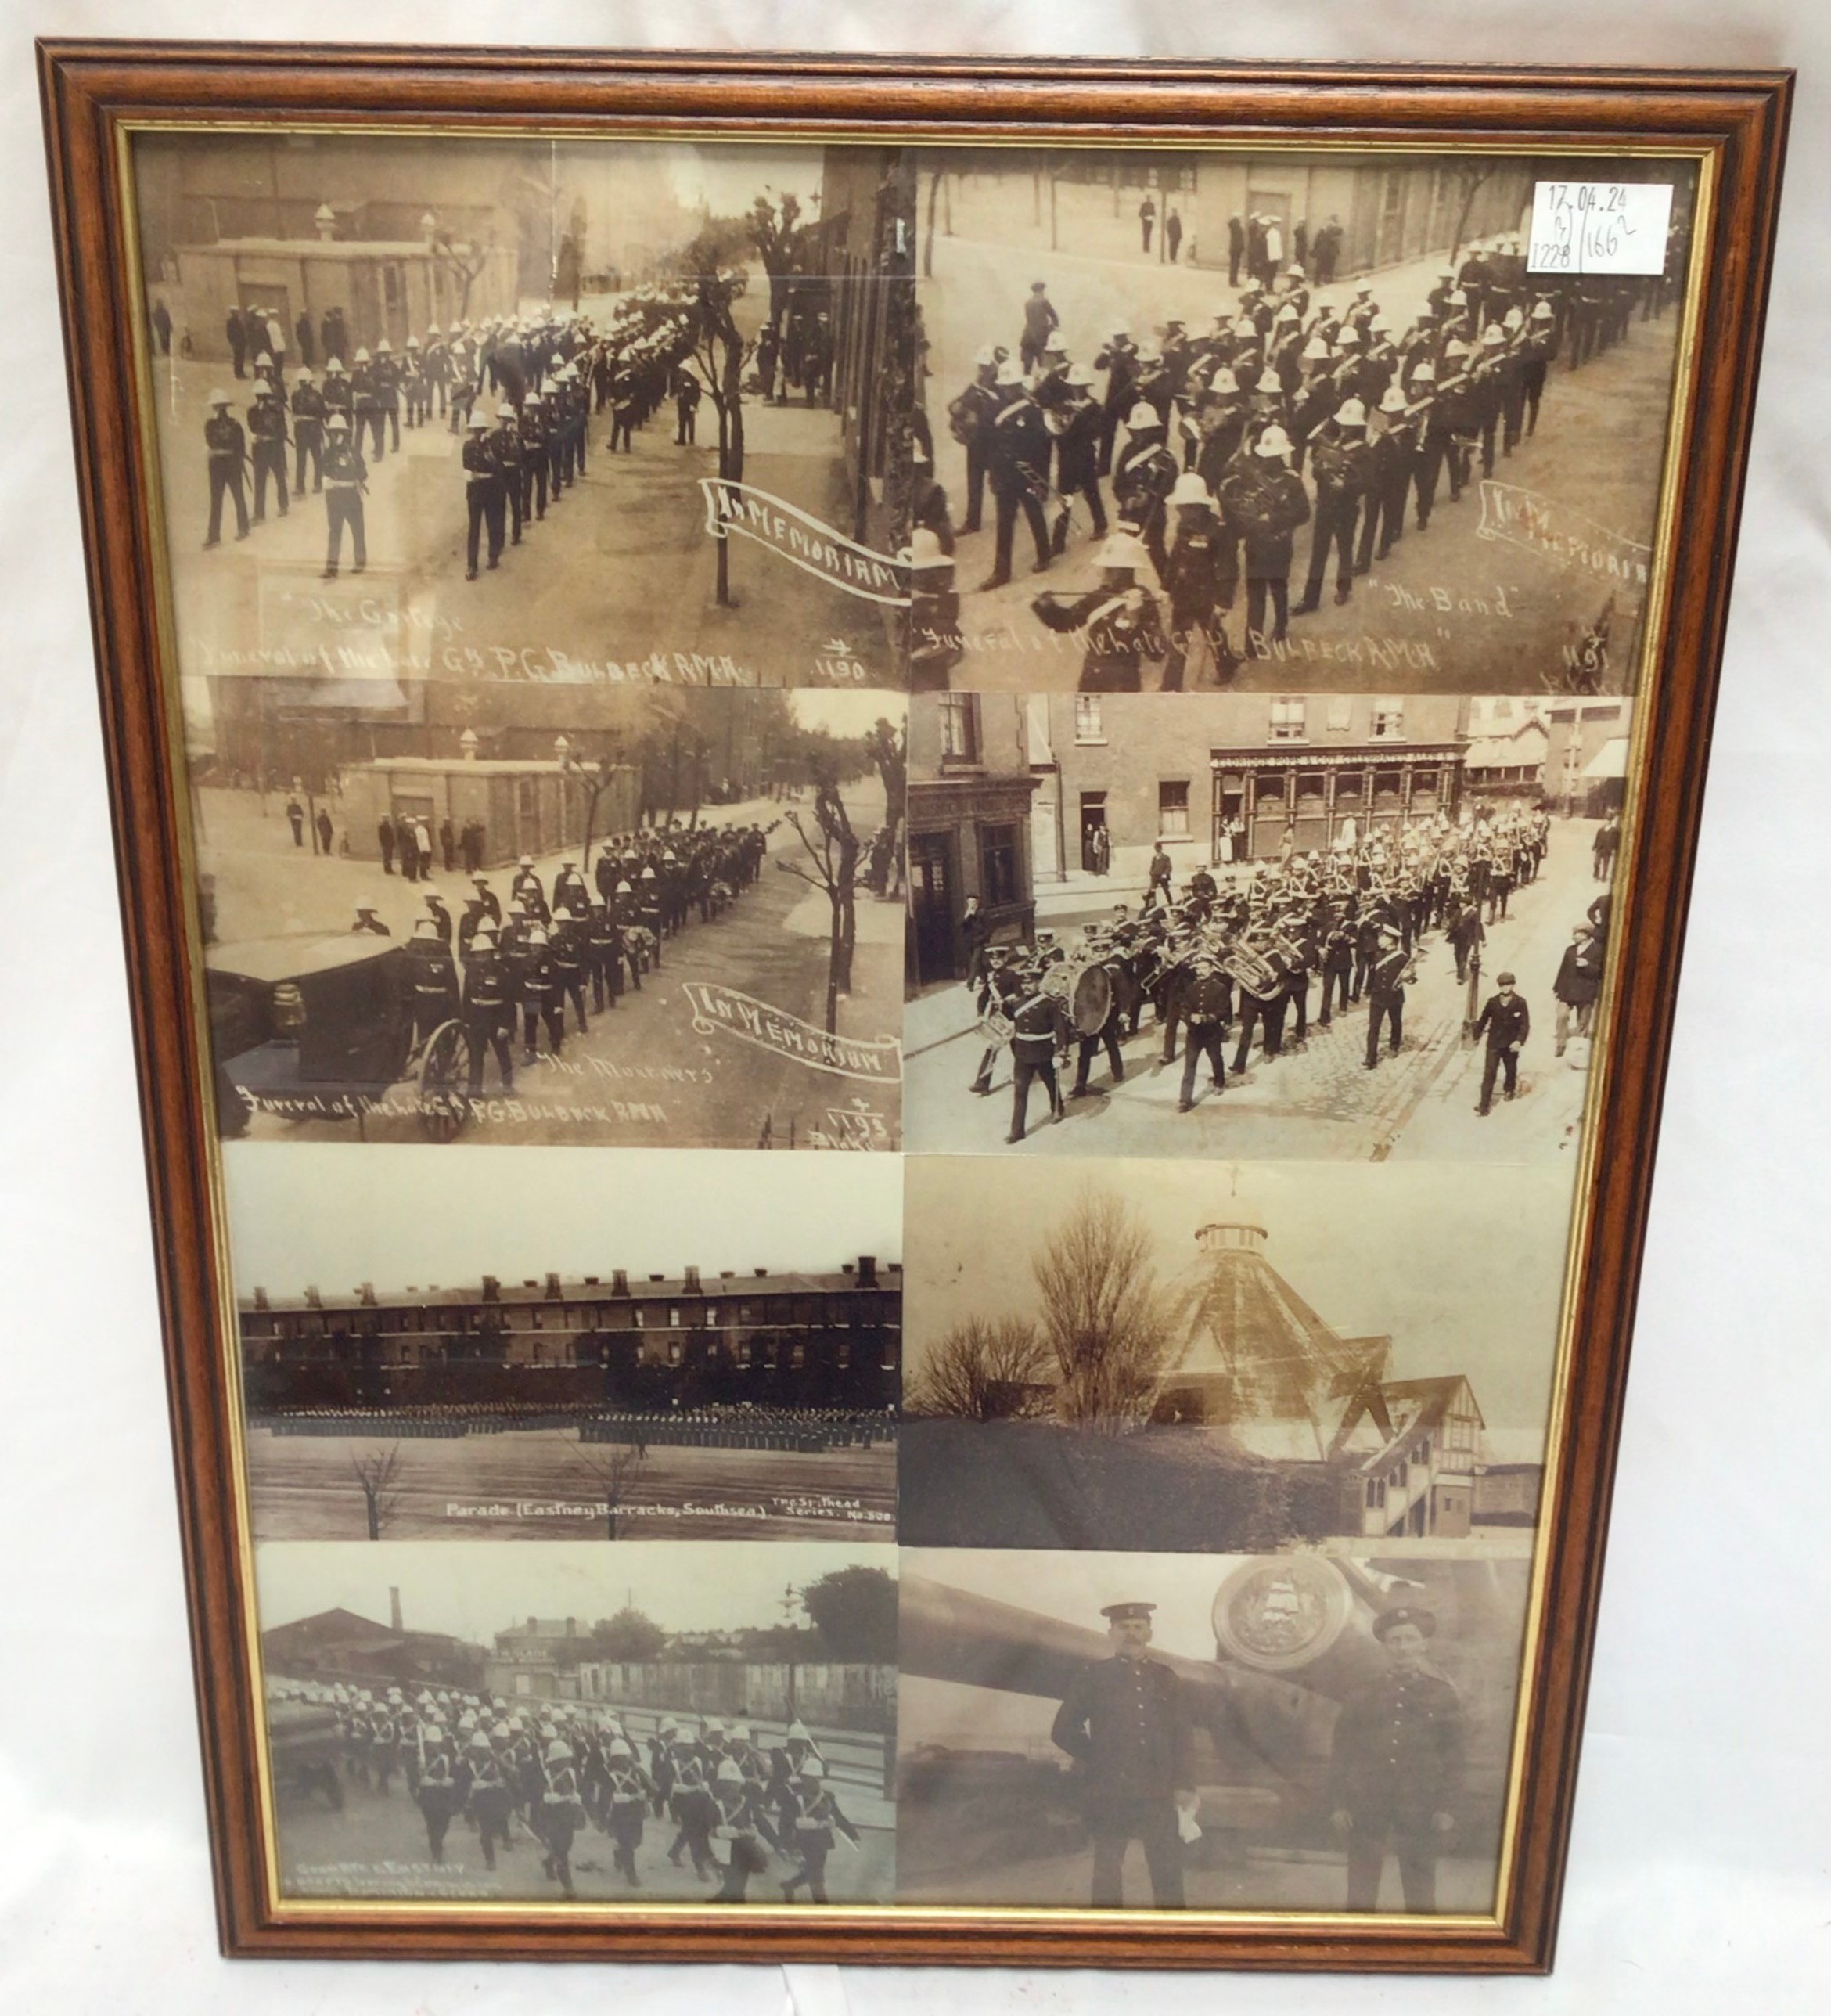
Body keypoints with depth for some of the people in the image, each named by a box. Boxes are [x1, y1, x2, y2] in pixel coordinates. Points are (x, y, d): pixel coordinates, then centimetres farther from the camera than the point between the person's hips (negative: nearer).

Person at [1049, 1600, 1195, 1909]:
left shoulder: (1166, 1680, 11)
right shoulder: (1093, 1677, 3)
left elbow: (1181, 1738, 11)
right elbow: (1063, 1731, 5)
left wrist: (1184, 1785, 3)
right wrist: (1098, 1760, 1)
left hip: (1158, 1794, 2)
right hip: (1109, 1795, -2)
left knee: (1169, 1873, 1)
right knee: (1107, 1875, 3)